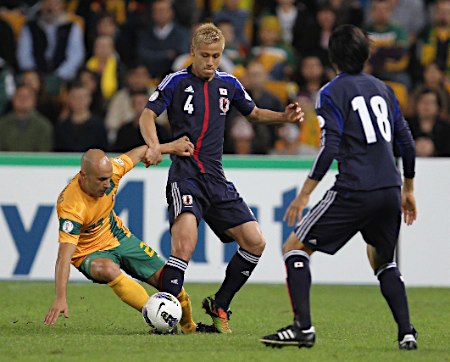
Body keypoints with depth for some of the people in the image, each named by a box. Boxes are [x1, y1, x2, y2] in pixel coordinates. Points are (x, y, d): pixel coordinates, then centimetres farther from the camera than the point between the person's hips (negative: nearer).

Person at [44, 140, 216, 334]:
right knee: (108, 269, -39)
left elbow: (139, 152, 1)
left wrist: (171, 147, 10)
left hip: (119, 237, 6)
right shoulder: (71, 207, -36)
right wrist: (61, 299, -48)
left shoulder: (109, 171, -20)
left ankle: (189, 327, 25)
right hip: (91, 253, -6)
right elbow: (64, 255, -40)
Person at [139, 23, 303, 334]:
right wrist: (154, 145, -26)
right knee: (185, 241, -27)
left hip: (217, 179, 6)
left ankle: (219, 307, 15)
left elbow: (254, 113, 27)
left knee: (255, 242, -1)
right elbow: (147, 115, -6)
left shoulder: (228, 84, 13)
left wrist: (284, 117, 8)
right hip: (185, 175, -6)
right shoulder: (176, 82, -1)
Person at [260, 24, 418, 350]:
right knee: (383, 262, 25)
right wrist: (408, 190, 28)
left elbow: (329, 148, -12)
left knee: (295, 248, 4)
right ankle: (407, 333, 9)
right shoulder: (382, 89, 16)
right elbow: (406, 142, 17)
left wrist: (305, 194, -8)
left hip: (354, 191, -6)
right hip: (389, 189, 6)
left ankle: (303, 327, -9)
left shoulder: (332, 92, -1)